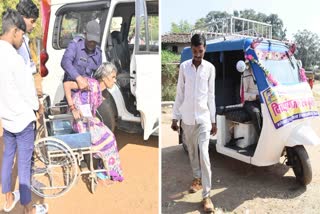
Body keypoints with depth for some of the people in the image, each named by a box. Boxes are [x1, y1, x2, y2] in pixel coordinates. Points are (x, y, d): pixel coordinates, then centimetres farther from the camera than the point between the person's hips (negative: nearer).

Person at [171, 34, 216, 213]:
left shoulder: (210, 68, 0)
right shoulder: (184, 66, 2)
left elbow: (211, 95, 3)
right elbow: (180, 94, 4)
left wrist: (213, 120, 3)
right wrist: (175, 117, 3)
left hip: (204, 117, -2)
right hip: (187, 117, 2)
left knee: (204, 154, -8)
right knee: (192, 151, 16)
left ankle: (207, 195, -1)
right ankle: (197, 179, 39)